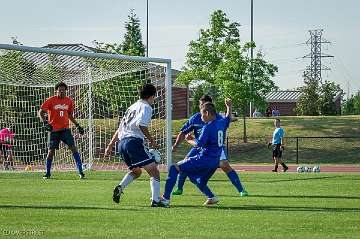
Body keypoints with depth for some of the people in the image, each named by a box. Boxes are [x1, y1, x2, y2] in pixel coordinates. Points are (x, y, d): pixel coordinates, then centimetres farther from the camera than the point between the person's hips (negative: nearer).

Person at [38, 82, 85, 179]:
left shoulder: (69, 101, 7)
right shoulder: (50, 101, -6)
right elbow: (40, 112, -4)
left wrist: (77, 125, 16)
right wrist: (45, 122, -19)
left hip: (65, 129, 2)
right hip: (54, 130, -2)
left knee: (73, 148, -9)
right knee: (51, 151, -1)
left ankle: (80, 172, -7)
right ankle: (47, 173, 15)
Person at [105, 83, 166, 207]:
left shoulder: (132, 107, 27)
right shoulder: (146, 107, 2)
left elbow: (119, 129, 28)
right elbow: (141, 125, -16)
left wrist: (110, 145, 29)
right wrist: (151, 140, -8)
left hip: (121, 143, 8)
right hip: (134, 141, -8)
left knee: (136, 171, 25)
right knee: (153, 170, -5)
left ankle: (120, 187, 1)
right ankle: (155, 200, -16)